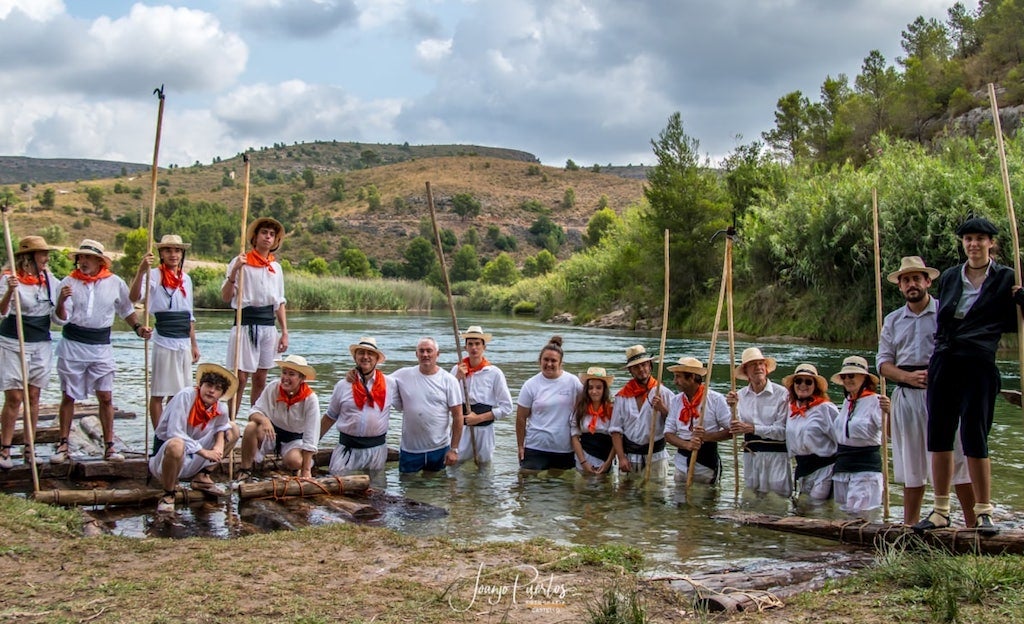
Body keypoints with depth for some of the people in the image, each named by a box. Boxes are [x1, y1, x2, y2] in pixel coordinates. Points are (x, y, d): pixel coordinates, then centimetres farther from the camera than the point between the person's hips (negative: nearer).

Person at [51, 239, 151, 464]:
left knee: (106, 397, 0)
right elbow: (60, 319, -9)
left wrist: (138, 328, 1)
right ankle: (63, 445, 14)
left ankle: (109, 446, 6)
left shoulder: (115, 283, 0)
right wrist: (61, 301, -28)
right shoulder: (69, 282, -5)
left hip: (101, 347, 1)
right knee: (68, 396, 6)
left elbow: (126, 309, 16)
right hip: (72, 345, -1)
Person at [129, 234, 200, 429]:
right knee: (158, 393, 1)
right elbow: (134, 297, -24)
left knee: (178, 393, 12)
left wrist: (194, 344, 19)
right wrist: (141, 271, -38)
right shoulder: (154, 275, -6)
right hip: (164, 341, -6)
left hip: (184, 342, 6)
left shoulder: (186, 279, 13)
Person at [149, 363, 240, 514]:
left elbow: (221, 425, 16)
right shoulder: (186, 396, -22)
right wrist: (204, 452, -26)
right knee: (176, 445, -42)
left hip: (194, 460, 7)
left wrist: (219, 444, -7)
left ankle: (202, 477, 9)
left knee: (233, 430, 8)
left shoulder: (220, 407, -5)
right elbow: (174, 433, -28)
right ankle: (168, 494, -17)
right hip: (165, 450, -7)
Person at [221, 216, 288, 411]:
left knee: (260, 380, 10)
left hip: (268, 326, 5)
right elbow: (226, 297, -7)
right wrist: (234, 272, -20)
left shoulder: (276, 268, 14)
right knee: (240, 379, -8)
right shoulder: (241, 262, -2)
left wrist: (285, 332, 11)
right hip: (246, 324, -5)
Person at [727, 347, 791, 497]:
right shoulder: (741, 395, 8)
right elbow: (735, 431, 7)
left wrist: (752, 428, -18)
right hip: (750, 455, 4)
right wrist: (733, 408, -8)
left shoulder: (781, 393, -6)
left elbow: (783, 431, -11)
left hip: (775, 453, -4)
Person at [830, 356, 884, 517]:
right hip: (842, 466, 8)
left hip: (866, 465, -8)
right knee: (844, 513, 11)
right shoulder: (847, 403, 14)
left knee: (859, 513, -12)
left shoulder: (874, 401, -10)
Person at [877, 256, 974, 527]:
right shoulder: (892, 320, 15)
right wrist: (907, 376, -8)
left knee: (957, 460, -7)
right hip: (906, 395, 4)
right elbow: (883, 362, 10)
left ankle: (973, 524, -2)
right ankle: (909, 527, 16)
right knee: (911, 466, 9)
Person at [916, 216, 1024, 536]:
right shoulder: (949, 277, 16)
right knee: (939, 436, 4)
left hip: (979, 364, -4)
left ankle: (984, 512, 6)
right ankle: (941, 511, 13)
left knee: (974, 438, -5)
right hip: (943, 362, 4)